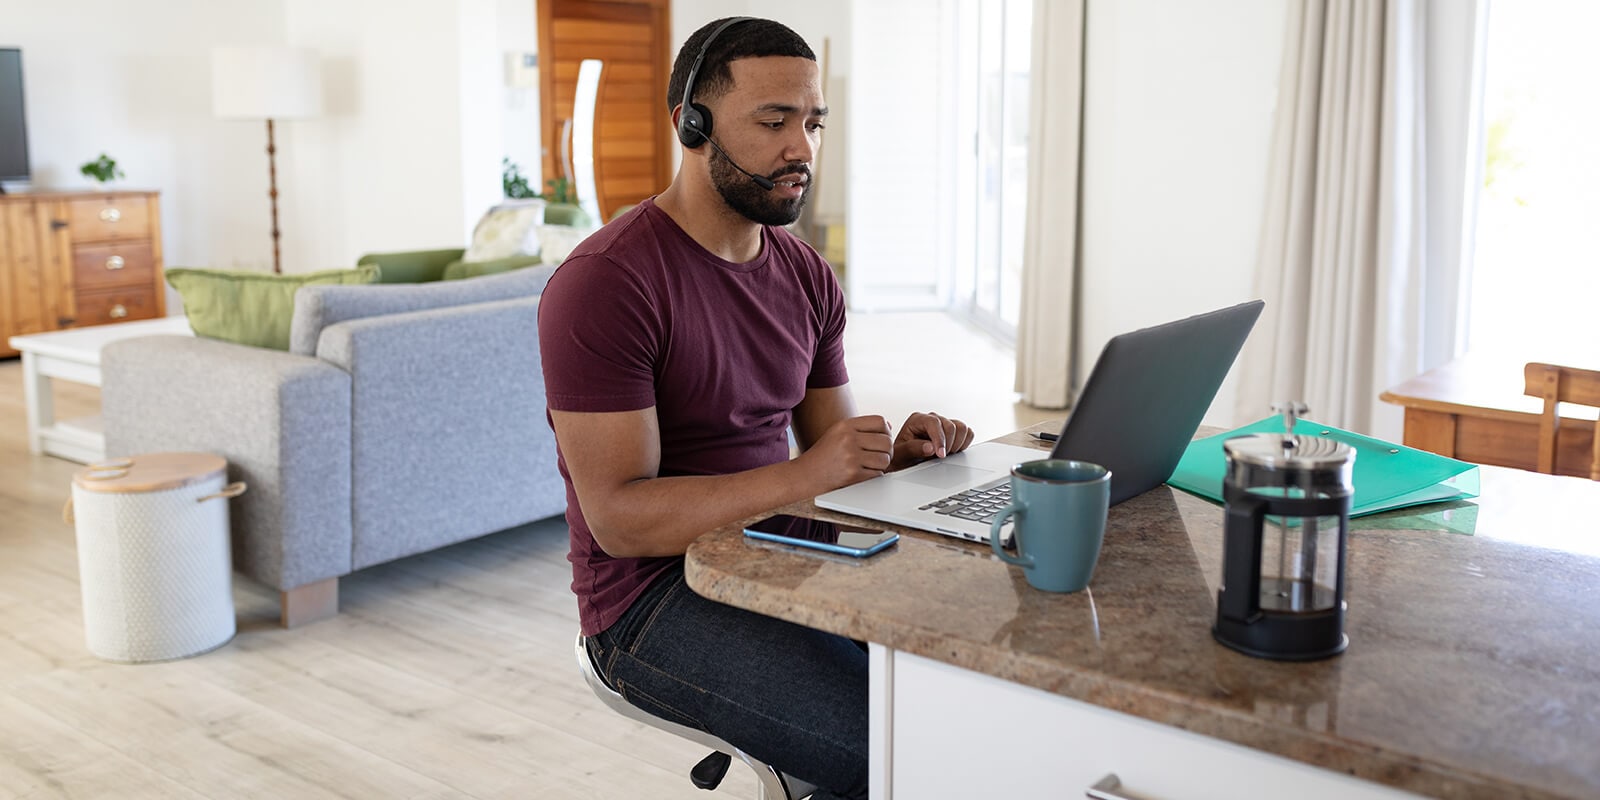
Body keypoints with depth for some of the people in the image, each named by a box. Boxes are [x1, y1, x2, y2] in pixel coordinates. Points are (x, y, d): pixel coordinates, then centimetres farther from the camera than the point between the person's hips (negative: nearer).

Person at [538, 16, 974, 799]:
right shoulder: (602, 284, -15)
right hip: (654, 603, -7)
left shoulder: (805, 273, 8)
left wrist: (900, 450, -10)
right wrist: (801, 477, -29)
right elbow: (619, 517, -20)